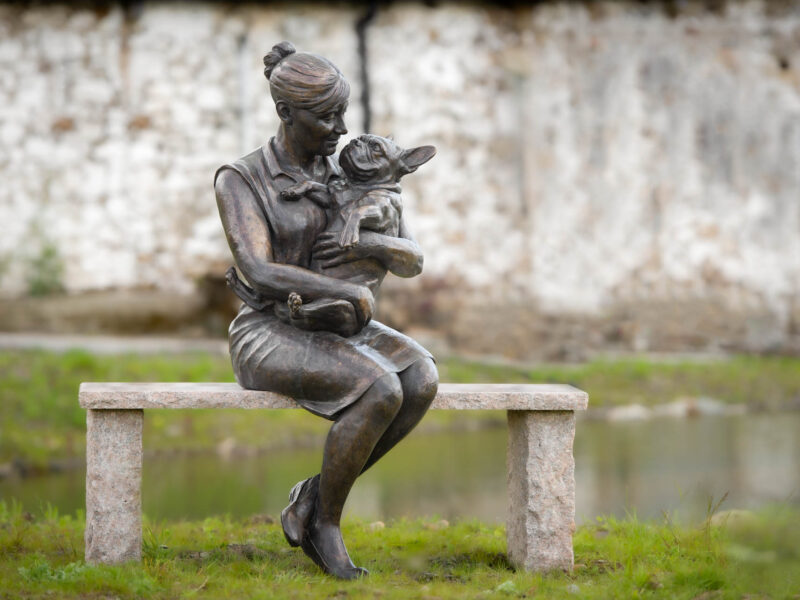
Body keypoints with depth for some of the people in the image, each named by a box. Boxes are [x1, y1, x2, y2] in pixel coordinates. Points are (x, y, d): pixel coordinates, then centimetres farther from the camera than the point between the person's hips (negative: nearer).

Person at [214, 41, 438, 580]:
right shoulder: (238, 181, -9)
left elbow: (412, 261, 1)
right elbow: (260, 275, -23)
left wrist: (372, 246, -21)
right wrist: (354, 294, -21)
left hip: (338, 335, 6)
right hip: (271, 339, -6)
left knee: (421, 378, -27)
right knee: (379, 391, -33)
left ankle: (312, 501, -10)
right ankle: (327, 519, -10)